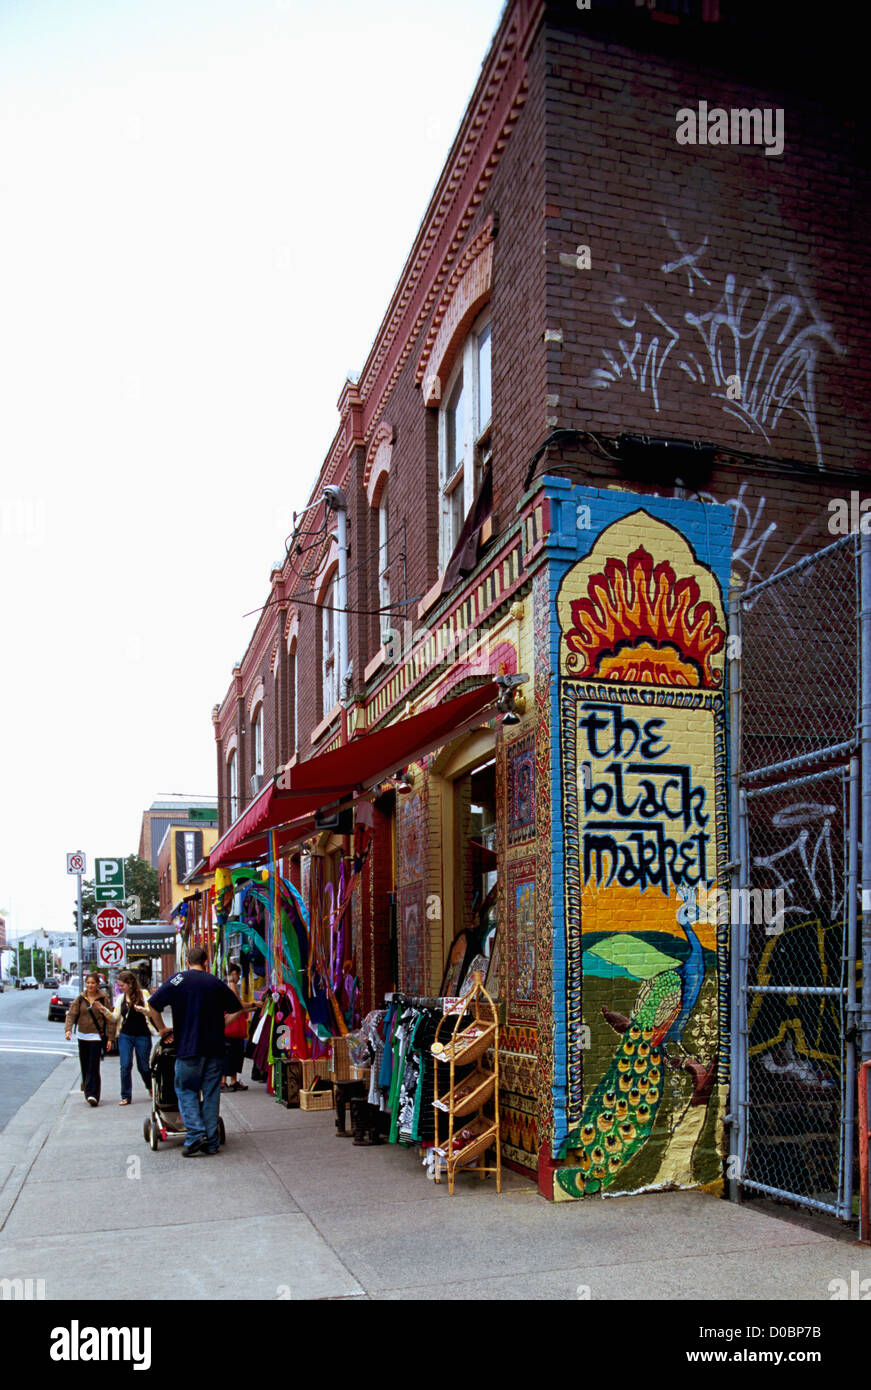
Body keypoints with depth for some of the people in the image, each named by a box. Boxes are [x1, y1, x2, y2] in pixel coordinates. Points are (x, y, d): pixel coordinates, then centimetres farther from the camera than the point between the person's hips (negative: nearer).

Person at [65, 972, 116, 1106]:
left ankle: (92, 1094, -14)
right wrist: (68, 1030, -20)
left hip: (97, 1036, -3)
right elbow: (71, 1014, -1)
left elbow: (110, 1019, 0)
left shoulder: (103, 998, -2)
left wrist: (110, 1038, -4)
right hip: (82, 1036, 3)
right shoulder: (80, 999, 4)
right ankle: (88, 1092, 23)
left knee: (93, 1066, -12)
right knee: (84, 1066, 9)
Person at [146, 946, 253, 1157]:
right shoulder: (216, 983, 5)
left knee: (186, 1090, 10)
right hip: (215, 1048, 2)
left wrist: (162, 1028, 9)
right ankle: (211, 1142, 11)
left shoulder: (177, 980, -1)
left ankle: (195, 1135, -6)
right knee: (211, 1093, 9)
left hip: (188, 1048, -2)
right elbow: (237, 1011, 8)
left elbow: (153, 1005, -3)